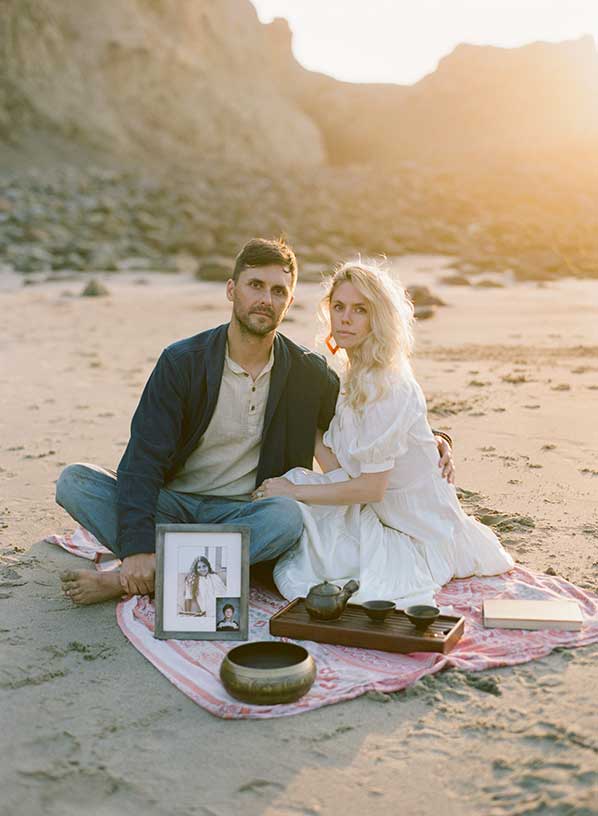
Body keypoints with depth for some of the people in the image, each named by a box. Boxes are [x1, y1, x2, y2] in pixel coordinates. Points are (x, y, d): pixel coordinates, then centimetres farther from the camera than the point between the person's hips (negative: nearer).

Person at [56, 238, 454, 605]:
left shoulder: (308, 372, 1)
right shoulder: (182, 360, -7)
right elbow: (144, 458, -15)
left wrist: (432, 441, -1)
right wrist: (138, 547, -28)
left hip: (242, 513, 1)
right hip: (170, 505, 0)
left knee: (289, 516, -34)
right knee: (75, 480, -21)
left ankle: (125, 581, -31)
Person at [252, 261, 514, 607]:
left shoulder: (387, 386, -25)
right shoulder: (359, 373, 5)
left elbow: (371, 487, -24)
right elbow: (339, 470, 3)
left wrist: (294, 491, -16)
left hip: (413, 527, -8)